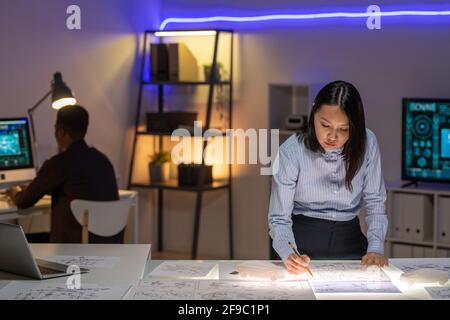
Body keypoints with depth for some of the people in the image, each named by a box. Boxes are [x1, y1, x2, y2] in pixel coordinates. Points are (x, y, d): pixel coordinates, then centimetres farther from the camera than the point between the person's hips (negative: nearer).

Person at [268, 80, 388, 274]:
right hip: (304, 242, -2)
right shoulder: (291, 152, -15)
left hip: (349, 239, 2)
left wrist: (376, 248, -13)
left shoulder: (367, 143, -8)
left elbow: (375, 202, 1)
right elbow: (279, 218, -13)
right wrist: (289, 255, -31)